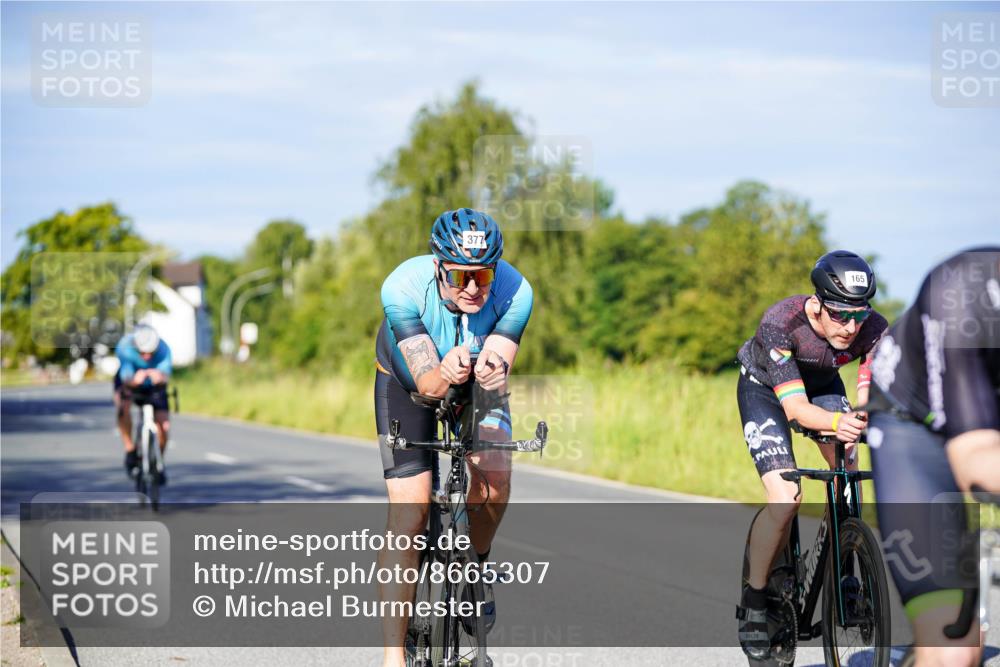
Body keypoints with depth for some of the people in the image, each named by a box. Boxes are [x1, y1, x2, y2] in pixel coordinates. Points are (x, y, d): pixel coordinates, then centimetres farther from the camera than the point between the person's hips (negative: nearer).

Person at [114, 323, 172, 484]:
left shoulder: (163, 349, -36)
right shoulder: (124, 347, -36)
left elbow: (166, 374, -52)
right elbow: (126, 377, -45)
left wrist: (159, 375, -76)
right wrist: (134, 380, -69)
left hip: (154, 385, 1)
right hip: (129, 380, -1)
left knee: (164, 425, -12)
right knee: (123, 407, -33)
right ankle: (130, 451, -13)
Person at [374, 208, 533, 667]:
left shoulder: (515, 292, -32)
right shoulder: (402, 288, -37)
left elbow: (497, 370, -32)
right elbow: (425, 382, -38)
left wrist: (493, 372, -56)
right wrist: (444, 375, -61)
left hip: (475, 381, 2)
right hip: (408, 378, -2)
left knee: (494, 480, -24)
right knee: (409, 514, -14)